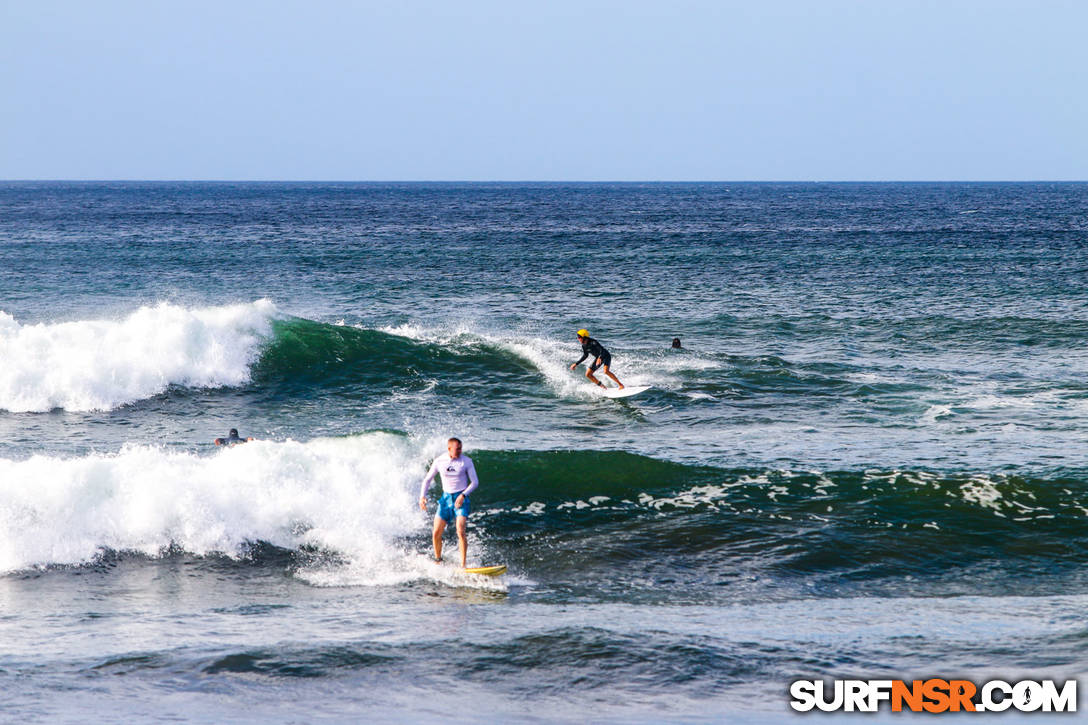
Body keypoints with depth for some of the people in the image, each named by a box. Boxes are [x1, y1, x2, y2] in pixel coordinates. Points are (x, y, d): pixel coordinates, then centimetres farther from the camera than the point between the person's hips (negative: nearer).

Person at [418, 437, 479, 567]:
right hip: (446, 498, 3)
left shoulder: (466, 461, -6)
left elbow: (475, 481, -5)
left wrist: (463, 495, -19)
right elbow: (427, 479, 12)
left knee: (460, 532, -21)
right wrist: (422, 496, -3)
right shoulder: (439, 461, 0)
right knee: (436, 534, 1)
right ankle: (438, 561, 24)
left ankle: (463, 565, -19)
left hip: (461, 499, -3)